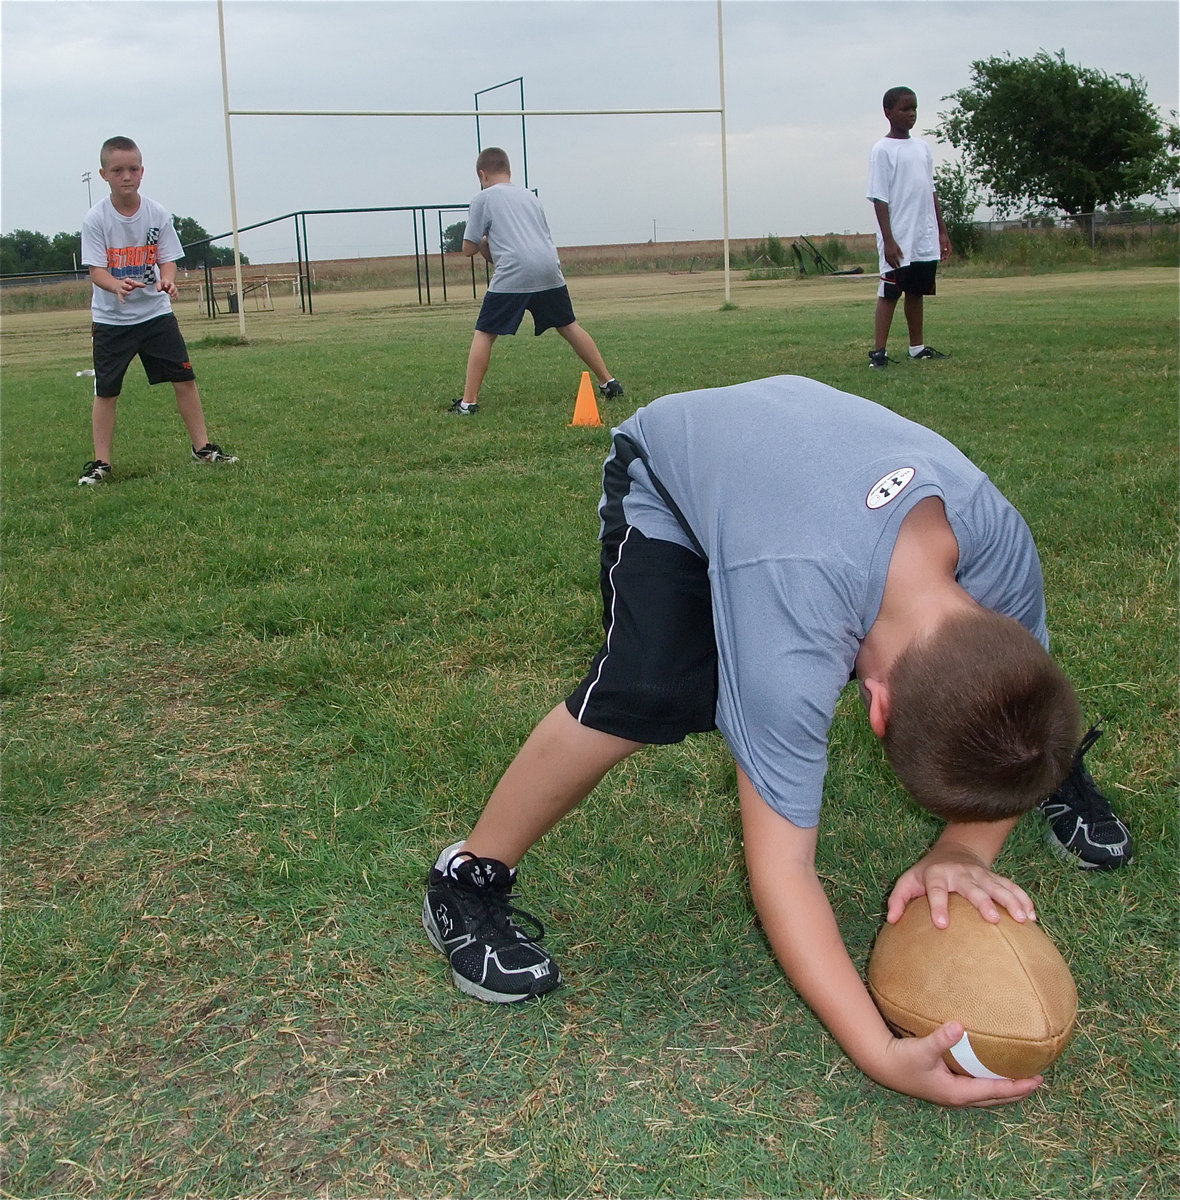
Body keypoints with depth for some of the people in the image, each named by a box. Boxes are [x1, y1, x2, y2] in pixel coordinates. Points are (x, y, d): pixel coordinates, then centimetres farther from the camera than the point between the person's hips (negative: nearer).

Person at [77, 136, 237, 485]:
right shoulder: (96, 219, -10)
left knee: (185, 378, 0)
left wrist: (167, 280, -26)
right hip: (110, 317, -2)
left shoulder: (157, 214, -4)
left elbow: (167, 260, -3)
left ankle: (202, 447, 14)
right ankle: (100, 462, 10)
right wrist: (117, 286, -37)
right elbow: (96, 270, -15)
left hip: (156, 312, 2)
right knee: (106, 391, 1)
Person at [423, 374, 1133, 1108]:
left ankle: (1059, 780, 41)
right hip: (667, 470, -5)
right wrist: (882, 1055, -40)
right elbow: (781, 867, -37)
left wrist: (964, 849, -26)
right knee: (644, 697, -31)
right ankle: (472, 879, -9)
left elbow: (1007, 698, -11)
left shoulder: (1004, 549, -30)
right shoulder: (790, 647, -44)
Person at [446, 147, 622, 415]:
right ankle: (609, 383, 20)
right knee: (568, 326, 17)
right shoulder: (529, 195, 26)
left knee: (484, 333, 2)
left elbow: (469, 249, 8)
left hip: (513, 274, -5)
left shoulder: (483, 198, 10)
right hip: (549, 269, 5)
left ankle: (468, 402, -5)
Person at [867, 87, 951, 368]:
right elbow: (879, 198, -10)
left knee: (916, 292, 11)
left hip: (925, 239, 6)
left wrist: (941, 231, 15)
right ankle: (878, 351, -4)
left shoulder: (922, 148, 14)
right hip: (898, 241, -6)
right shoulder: (883, 150, -5)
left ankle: (918, 346, 18)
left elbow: (931, 193, 18)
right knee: (889, 292, -6)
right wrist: (888, 240, -17)